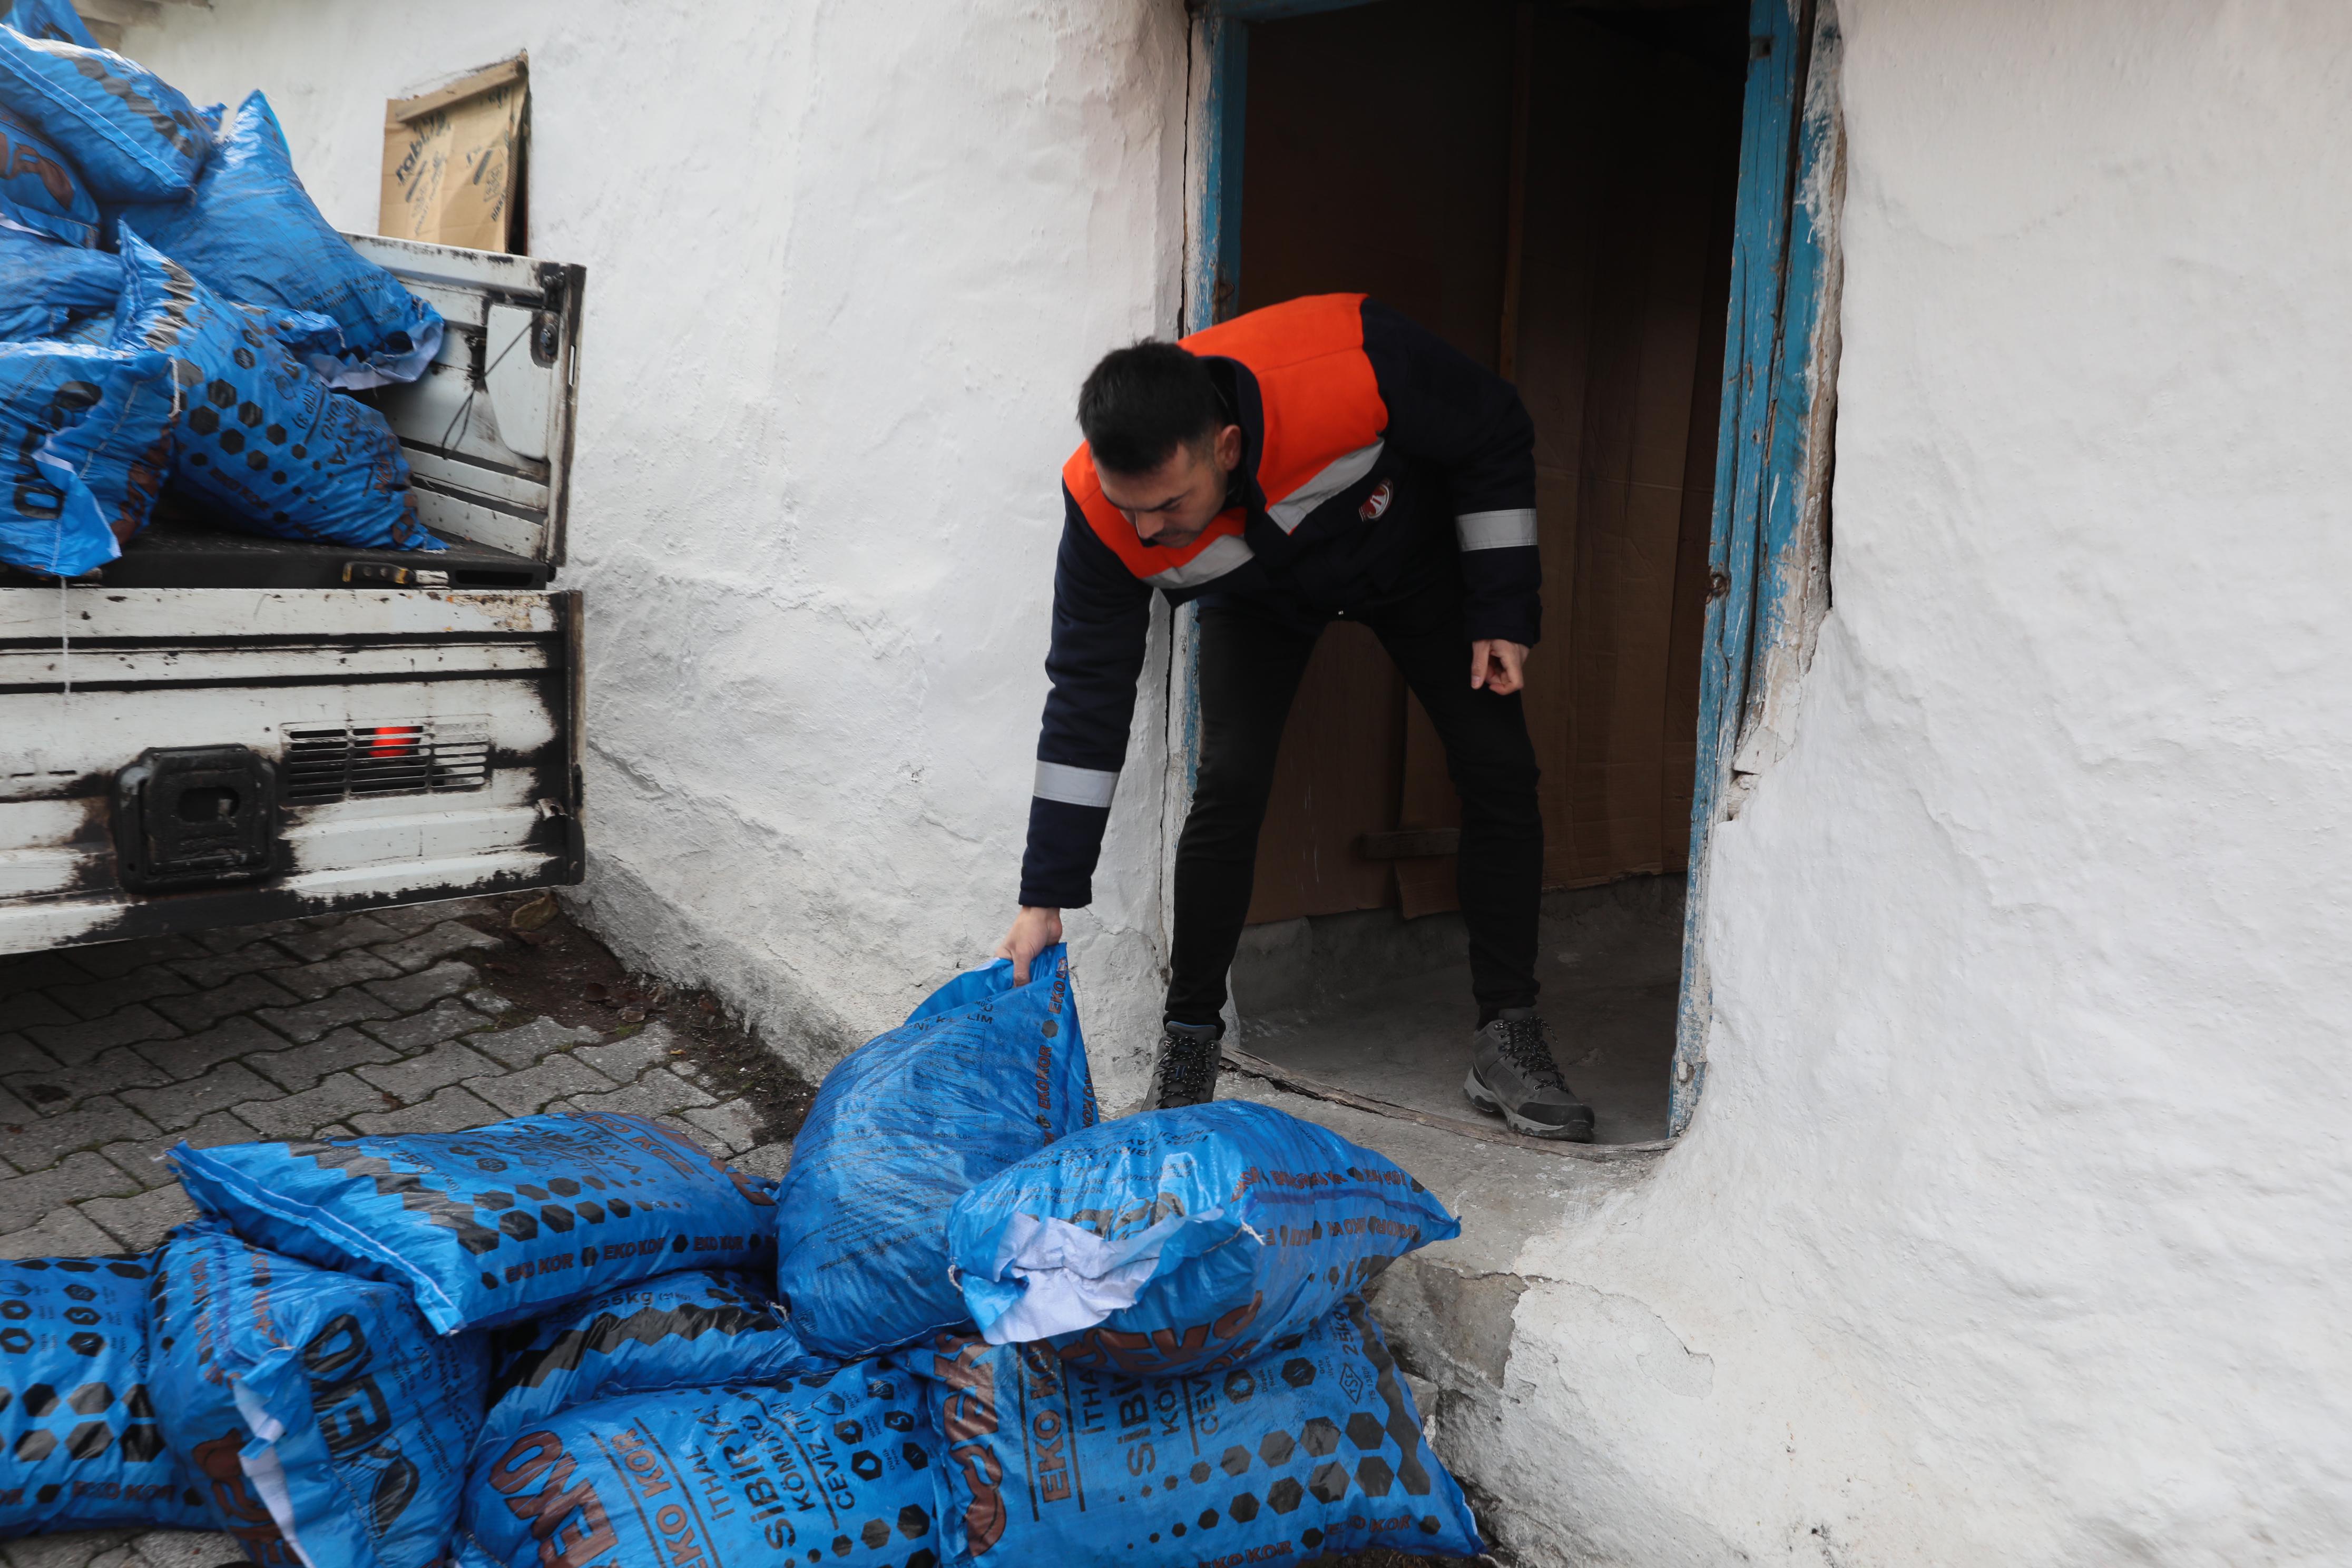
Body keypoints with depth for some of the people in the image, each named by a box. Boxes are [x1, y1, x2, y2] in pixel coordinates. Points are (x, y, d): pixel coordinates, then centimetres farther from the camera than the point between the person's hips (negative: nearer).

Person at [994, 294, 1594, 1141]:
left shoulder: (1353, 363, -44)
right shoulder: (1101, 506, -35)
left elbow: (1496, 437, -22)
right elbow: (1087, 692, -25)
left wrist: (1502, 613, -19)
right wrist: (1046, 896, -25)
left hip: (1411, 552, 0)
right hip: (1256, 593, 0)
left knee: (1499, 771, -6)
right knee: (1230, 783, -19)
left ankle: (1507, 1044, 7)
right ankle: (1187, 1045, 0)